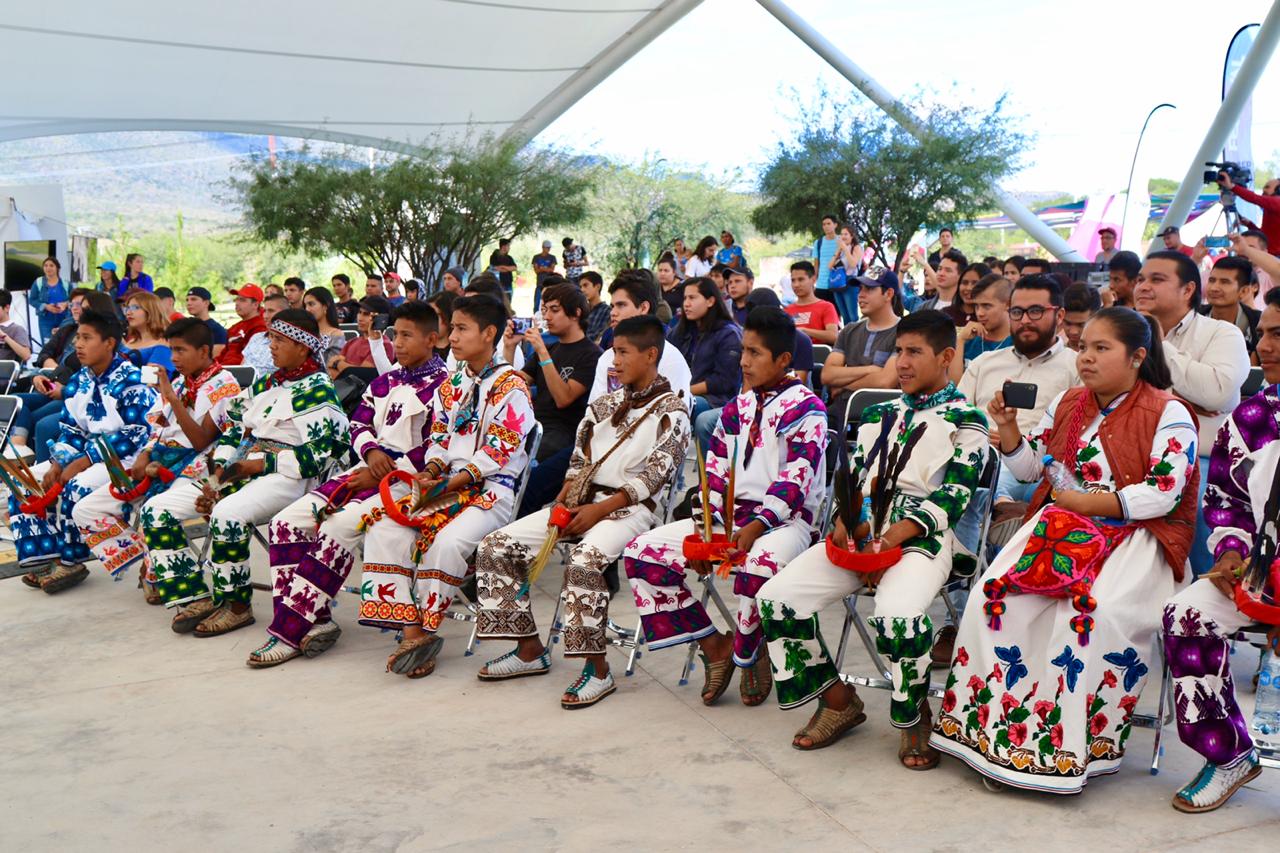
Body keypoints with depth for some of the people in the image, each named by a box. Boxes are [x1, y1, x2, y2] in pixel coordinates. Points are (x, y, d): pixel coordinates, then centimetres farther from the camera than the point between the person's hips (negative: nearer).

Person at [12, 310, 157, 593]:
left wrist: (82, 463, -23)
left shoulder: (130, 381, -15)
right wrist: (58, 463, -9)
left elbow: (134, 435, -22)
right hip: (87, 454, 9)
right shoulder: (79, 381, 9)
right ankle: (44, 557, -3)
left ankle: (69, 561, -14)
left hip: (124, 456, -9)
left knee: (77, 487, -33)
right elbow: (69, 430, 11)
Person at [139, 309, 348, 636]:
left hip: (285, 478, -9)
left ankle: (236, 605, -17)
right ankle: (196, 596, -5)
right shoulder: (266, 383, 20)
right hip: (240, 472, 9)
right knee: (157, 510, -4)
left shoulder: (318, 391, -6)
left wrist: (258, 464, -14)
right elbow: (234, 431, 19)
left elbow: (317, 456, -15)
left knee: (226, 516, -38)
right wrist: (217, 477, 2)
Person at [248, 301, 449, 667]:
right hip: (368, 471, 8)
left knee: (336, 529, -29)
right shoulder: (385, 382, 20)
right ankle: (315, 621, -14)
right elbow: (358, 424, 19)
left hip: (406, 481, -8)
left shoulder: (444, 387, -4)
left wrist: (383, 473, -14)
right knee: (287, 522, -9)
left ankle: (289, 632, -23)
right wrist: (372, 452, -4)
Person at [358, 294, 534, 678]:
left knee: (447, 542, -33)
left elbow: (501, 450, -11)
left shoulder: (511, 386, -5)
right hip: (444, 484, 7)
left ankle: (425, 629, -14)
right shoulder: (451, 384, 18)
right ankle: (411, 631, -17)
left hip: (491, 488, -7)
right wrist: (431, 471, -2)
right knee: (385, 530, -16)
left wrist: (455, 481, -16)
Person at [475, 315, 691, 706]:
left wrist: (599, 509, -18)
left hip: (632, 508, -7)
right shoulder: (606, 403, 19)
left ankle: (597, 669, -24)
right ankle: (529, 650, 3)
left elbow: (655, 475, -12)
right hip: (583, 500, 8)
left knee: (584, 560, -38)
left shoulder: (671, 410, -3)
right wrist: (564, 501, -1)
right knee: (497, 545, -5)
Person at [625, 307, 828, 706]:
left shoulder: (805, 407, -5)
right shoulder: (737, 406, 16)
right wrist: (704, 528, -1)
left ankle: (748, 655, -11)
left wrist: (755, 527, -26)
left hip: (783, 519, -7)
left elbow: (795, 479, -16)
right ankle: (714, 645, 0)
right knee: (640, 553, -6)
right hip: (731, 514, 7)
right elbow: (715, 470, 13)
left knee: (757, 565, -43)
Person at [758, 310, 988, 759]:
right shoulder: (879, 414, 24)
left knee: (896, 616, -36)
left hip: (921, 538, -6)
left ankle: (914, 717, -6)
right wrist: (846, 518, -4)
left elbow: (953, 495, -5)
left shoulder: (966, 420, 6)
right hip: (859, 535, 6)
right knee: (776, 597, -14)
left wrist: (892, 538, -17)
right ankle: (839, 702, 4)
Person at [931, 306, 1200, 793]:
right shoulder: (1068, 404, 16)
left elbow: (1163, 494, -11)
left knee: (1092, 611, -34)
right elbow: (1028, 467, 19)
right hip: (1061, 525, 5)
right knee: (996, 593, -21)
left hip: (1137, 534, -5)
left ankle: (1069, 743, -24)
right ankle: (988, 721, -17)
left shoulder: (1169, 415, -2)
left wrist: (1085, 501, -14)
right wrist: (1007, 427, 0)